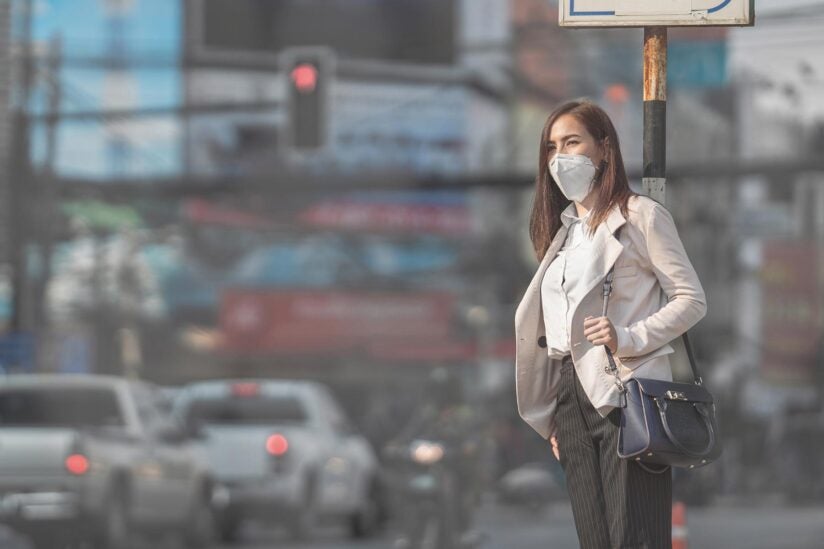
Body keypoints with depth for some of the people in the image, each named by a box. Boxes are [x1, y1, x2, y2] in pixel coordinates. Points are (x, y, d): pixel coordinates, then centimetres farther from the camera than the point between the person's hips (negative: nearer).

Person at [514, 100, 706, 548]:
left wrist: (628, 338, -18)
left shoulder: (640, 216, 0)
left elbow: (692, 299, -4)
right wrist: (555, 418, 15)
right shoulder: (561, 230, 20)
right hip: (572, 396, 7)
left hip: (626, 393, -7)